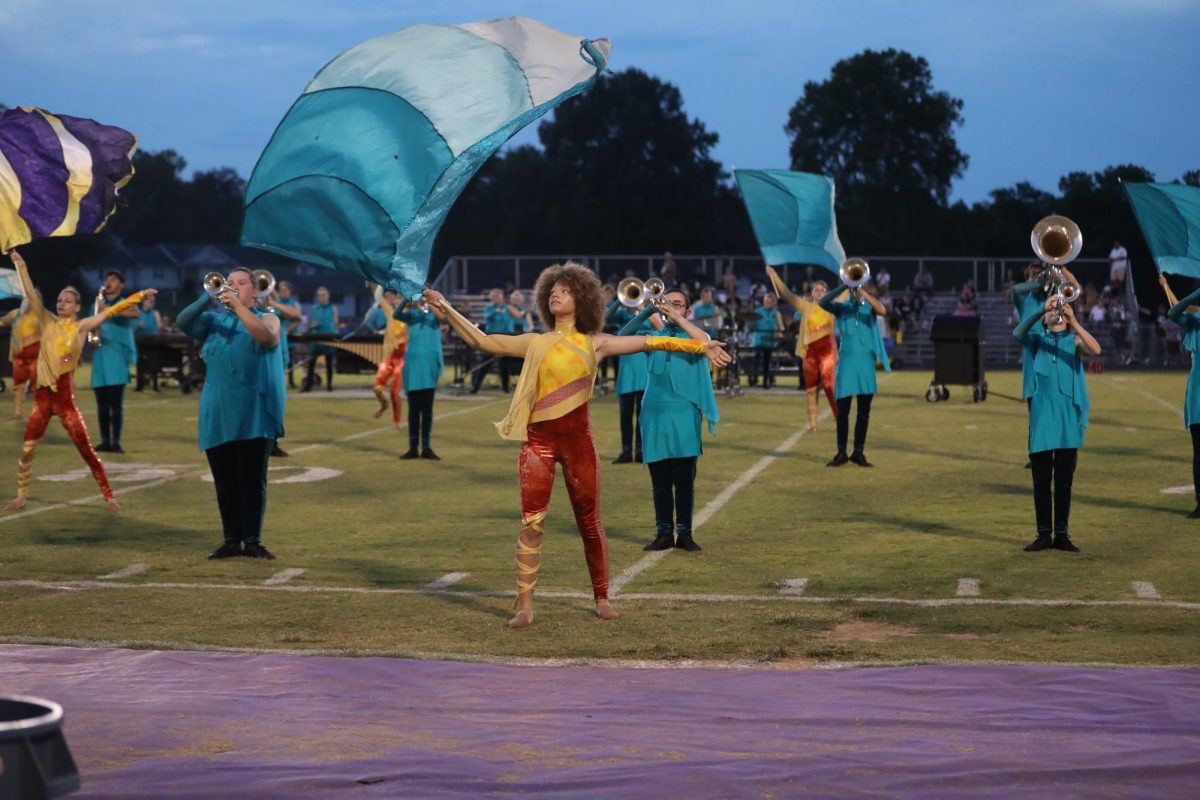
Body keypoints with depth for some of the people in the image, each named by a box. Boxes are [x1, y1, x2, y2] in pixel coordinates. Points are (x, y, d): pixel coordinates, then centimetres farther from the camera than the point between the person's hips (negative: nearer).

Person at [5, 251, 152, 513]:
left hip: (65, 398, -3)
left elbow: (112, 310, -1)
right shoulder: (48, 322, 7)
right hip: (42, 396, 3)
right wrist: (20, 265, -2)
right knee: (27, 450, 6)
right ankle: (21, 496, 19)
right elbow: (31, 294, 3)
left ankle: (109, 497, 5)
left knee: (87, 451, -2)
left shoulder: (82, 326, 1)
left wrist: (140, 295, -3)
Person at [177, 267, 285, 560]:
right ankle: (232, 540, 10)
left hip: (254, 414, -3)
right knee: (225, 482, 4)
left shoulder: (267, 318, 8)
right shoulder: (213, 320, 14)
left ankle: (253, 540, -1)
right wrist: (208, 298, -18)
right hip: (218, 414, 3)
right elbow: (182, 323, -4)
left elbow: (267, 337, -15)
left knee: (252, 479, -5)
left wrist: (237, 306, -19)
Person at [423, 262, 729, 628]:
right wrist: (446, 308, -1)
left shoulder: (594, 343, 6)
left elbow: (649, 342, 2)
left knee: (589, 521, 7)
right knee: (532, 522, -6)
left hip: (578, 439, 0)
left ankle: (602, 598, 21)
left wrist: (699, 347, -2)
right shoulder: (535, 343, 9)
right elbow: (481, 340, 7)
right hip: (539, 439, 0)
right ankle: (525, 605, -4)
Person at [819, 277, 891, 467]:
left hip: (866, 361, 1)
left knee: (864, 411, 2)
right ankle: (841, 452, 5)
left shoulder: (869, 306, 10)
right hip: (847, 360, -1)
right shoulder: (841, 307, 9)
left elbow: (882, 310, -13)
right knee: (842, 409, -1)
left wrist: (864, 293, -20)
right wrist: (844, 287, -13)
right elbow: (822, 303, -10)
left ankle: (858, 452, 8)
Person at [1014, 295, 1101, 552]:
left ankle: (1062, 534, 10)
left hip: (1068, 415, 0)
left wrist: (1073, 321, -22)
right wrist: (1041, 309, -23)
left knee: (1064, 480, 3)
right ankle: (1044, 534, 8)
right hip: (1042, 415, 0)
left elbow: (1096, 350, -13)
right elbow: (1018, 333, -13)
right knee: (1041, 479, 1)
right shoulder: (1037, 339, 10)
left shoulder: (1074, 340, 9)